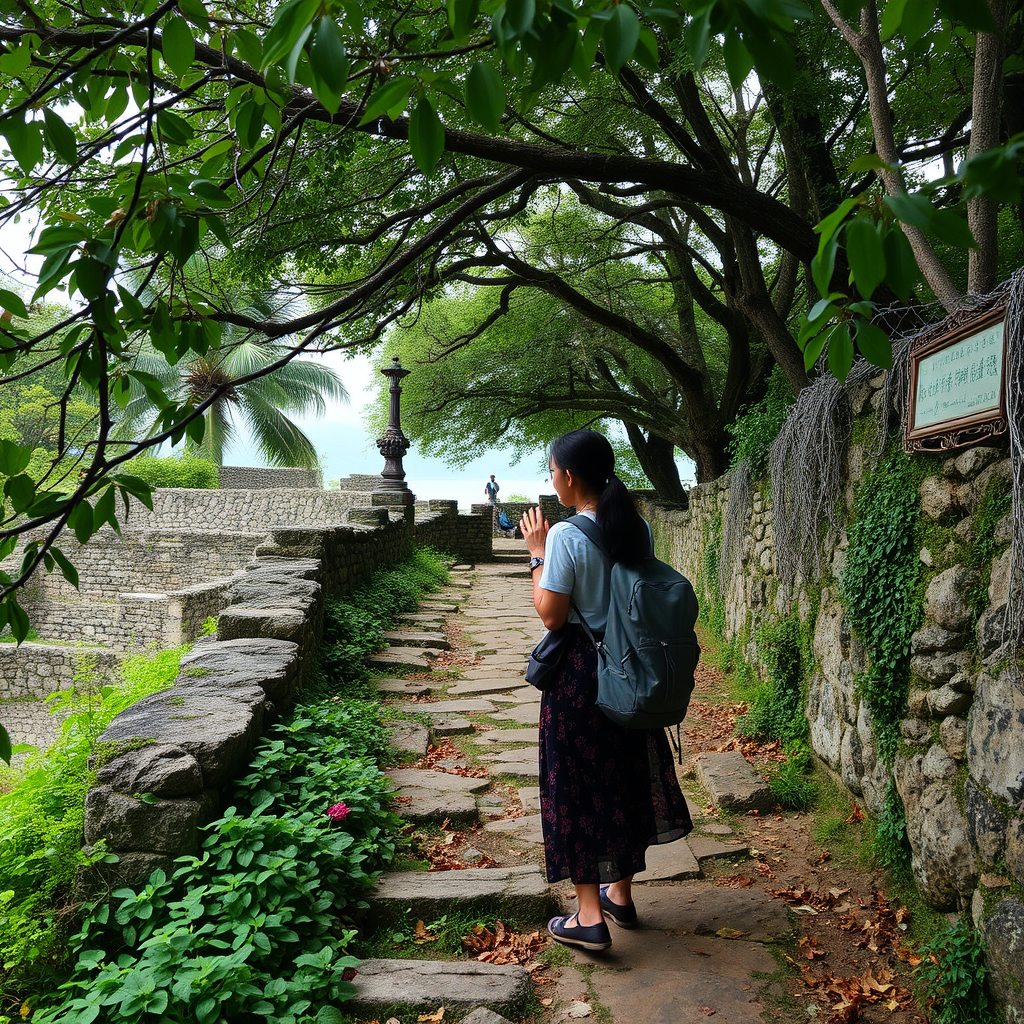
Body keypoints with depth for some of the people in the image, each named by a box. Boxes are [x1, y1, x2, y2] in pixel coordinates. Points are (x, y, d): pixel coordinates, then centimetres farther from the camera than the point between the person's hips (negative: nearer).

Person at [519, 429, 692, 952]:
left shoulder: (565, 536, -20)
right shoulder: (639, 529, 0)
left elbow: (551, 615, -18)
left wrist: (538, 554, -8)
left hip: (580, 672, -6)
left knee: (578, 786, 7)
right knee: (625, 777, 19)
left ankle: (589, 916, 16)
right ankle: (620, 893, 36)